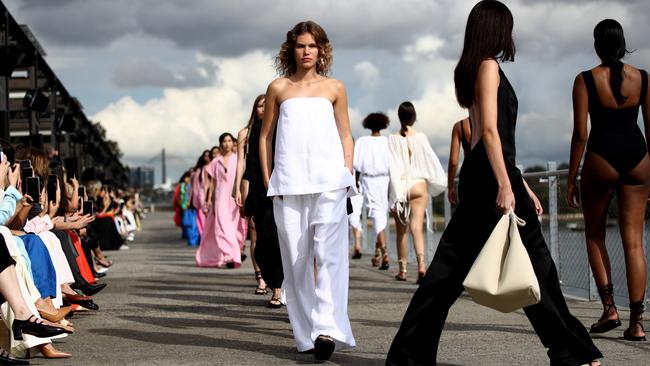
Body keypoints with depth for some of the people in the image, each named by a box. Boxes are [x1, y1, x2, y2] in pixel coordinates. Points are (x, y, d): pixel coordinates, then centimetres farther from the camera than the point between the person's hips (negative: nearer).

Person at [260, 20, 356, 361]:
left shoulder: (334, 88, 13)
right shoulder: (278, 88, 13)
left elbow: (345, 135, 15)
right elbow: (265, 136, 15)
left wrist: (347, 174, 4)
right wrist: (267, 180, 6)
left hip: (328, 180, -1)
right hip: (288, 183, 1)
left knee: (328, 253, -14)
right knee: (296, 258, 0)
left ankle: (326, 327, -21)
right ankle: (305, 334, 6)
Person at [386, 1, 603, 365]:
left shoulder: (471, 70, 20)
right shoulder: (488, 66, -7)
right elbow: (489, 130, -18)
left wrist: (521, 185, 26)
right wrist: (505, 185, -25)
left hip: (477, 174, 9)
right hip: (494, 174, -9)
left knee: (452, 264, 7)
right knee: (534, 260, -1)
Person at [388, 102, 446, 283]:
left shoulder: (392, 139, -4)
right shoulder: (421, 137, -3)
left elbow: (391, 165, -9)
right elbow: (431, 161, 1)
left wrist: (395, 192, -8)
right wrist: (441, 183, 14)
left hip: (399, 185, 0)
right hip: (418, 184, 0)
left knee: (401, 230, 11)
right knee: (417, 226, -7)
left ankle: (402, 269, 17)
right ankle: (421, 263, -27)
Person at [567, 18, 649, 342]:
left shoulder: (585, 81, -7)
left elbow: (580, 134, -9)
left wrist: (571, 179, -3)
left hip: (602, 157, -3)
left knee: (594, 234, 17)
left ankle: (609, 307, 6)